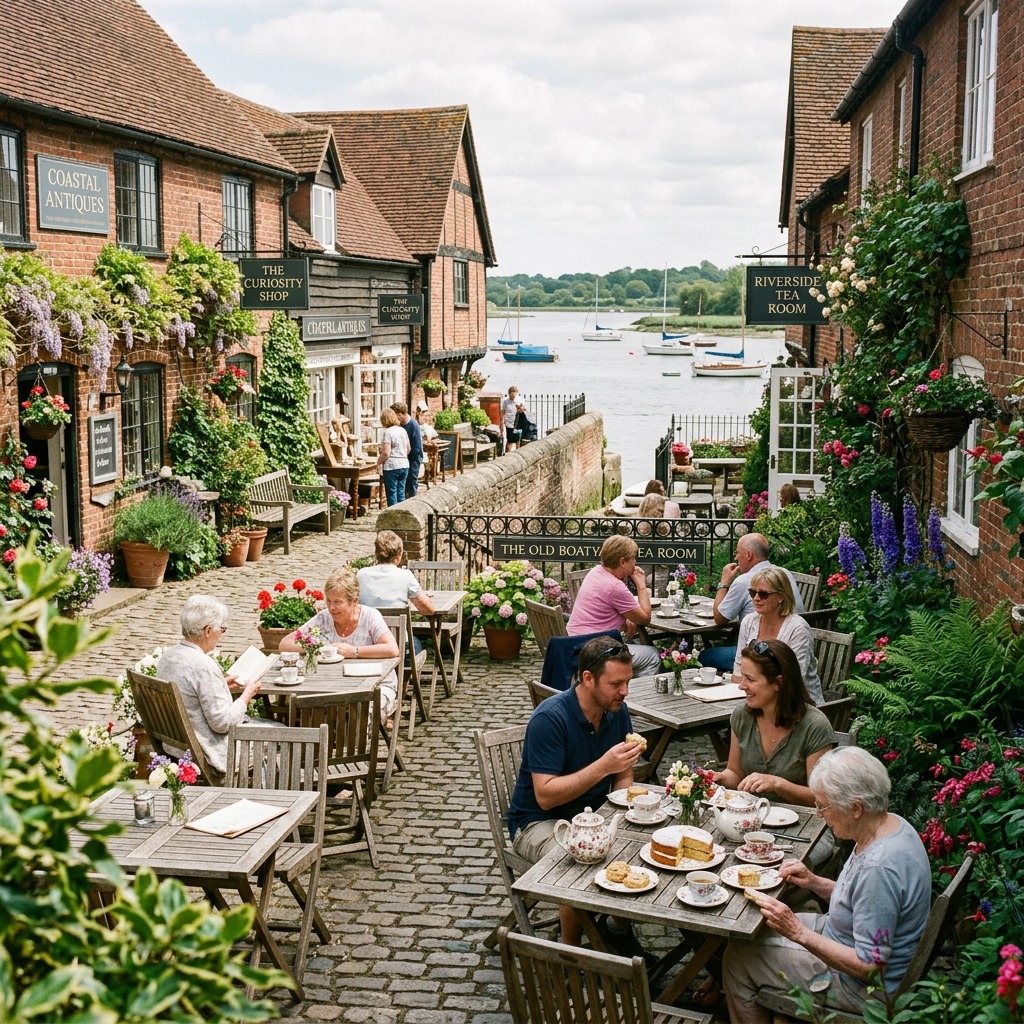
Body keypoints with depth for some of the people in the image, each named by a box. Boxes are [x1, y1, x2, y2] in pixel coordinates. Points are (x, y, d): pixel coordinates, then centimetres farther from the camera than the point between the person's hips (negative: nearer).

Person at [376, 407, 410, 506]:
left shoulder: (388, 432, -13)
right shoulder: (403, 430, 9)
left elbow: (386, 453, -17)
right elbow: (408, 449, 17)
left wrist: (378, 462, -3)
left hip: (391, 466, -7)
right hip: (404, 465, 7)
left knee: (392, 494, 1)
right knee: (401, 493, 12)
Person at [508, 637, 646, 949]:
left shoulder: (617, 711, -2)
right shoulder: (550, 718, -24)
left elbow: (622, 777, 10)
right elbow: (545, 796, -27)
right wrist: (603, 766, -35)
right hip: (539, 821, -7)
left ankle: (621, 930, 7)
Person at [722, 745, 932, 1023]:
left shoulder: (879, 867, -35)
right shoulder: (892, 825, -6)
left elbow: (869, 967, -30)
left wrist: (798, 932, -27)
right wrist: (816, 883, -2)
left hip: (864, 989, -9)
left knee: (739, 958, 0)